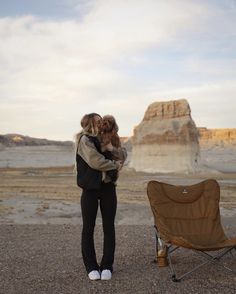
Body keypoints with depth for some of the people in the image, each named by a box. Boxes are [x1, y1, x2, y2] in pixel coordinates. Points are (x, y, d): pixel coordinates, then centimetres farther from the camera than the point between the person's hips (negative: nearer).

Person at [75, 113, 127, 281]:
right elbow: (95, 161, -19)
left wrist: (111, 148, -11)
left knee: (109, 227, 5)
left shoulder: (105, 139, 12)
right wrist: (115, 165, -7)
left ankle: (107, 266, 14)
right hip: (90, 188, -5)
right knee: (88, 228, 1)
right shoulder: (84, 139, -7)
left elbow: (123, 155, 8)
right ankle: (91, 267, 13)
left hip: (108, 187, 5)